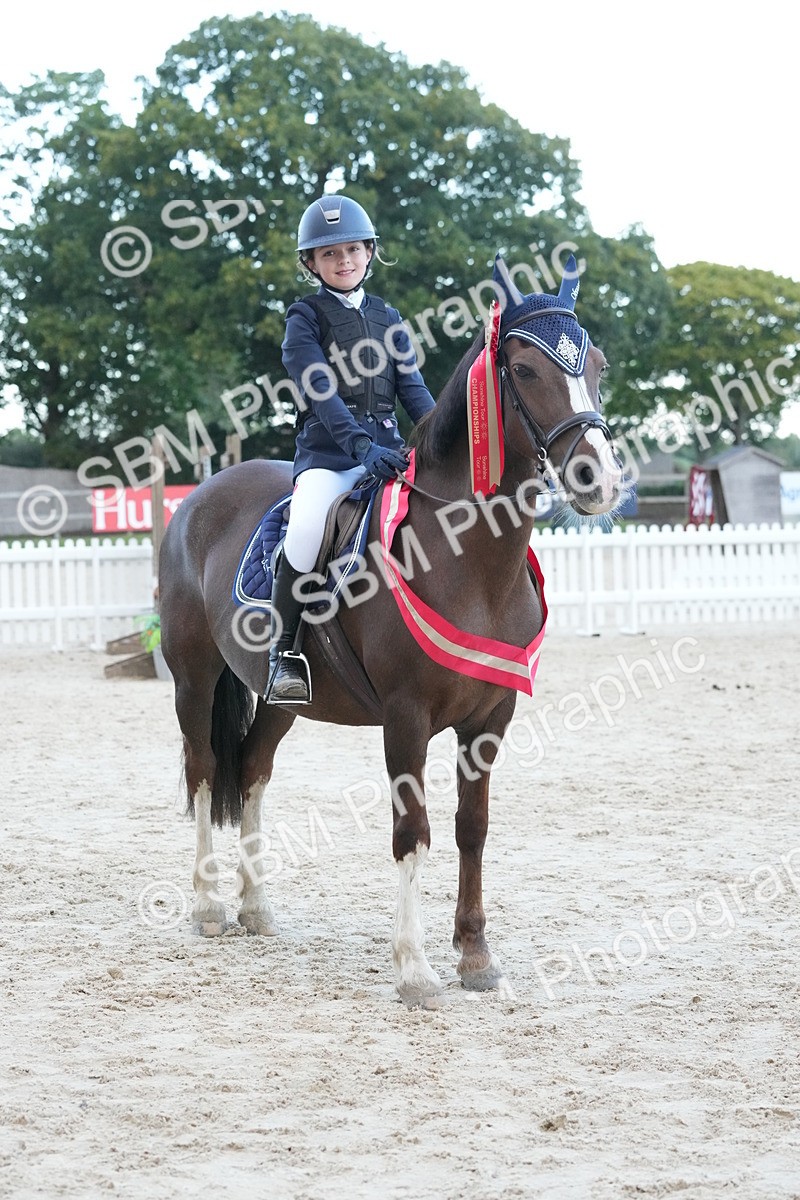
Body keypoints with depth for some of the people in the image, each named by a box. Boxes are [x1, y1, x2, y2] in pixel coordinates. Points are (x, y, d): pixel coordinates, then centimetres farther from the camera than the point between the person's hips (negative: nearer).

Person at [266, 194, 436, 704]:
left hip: (388, 447, 4)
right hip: (328, 452, -4)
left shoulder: (387, 318, 19)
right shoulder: (306, 318, 4)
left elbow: (412, 385, 11)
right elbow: (322, 392, -10)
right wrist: (363, 446, -24)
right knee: (307, 528, -32)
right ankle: (285, 651, -19)